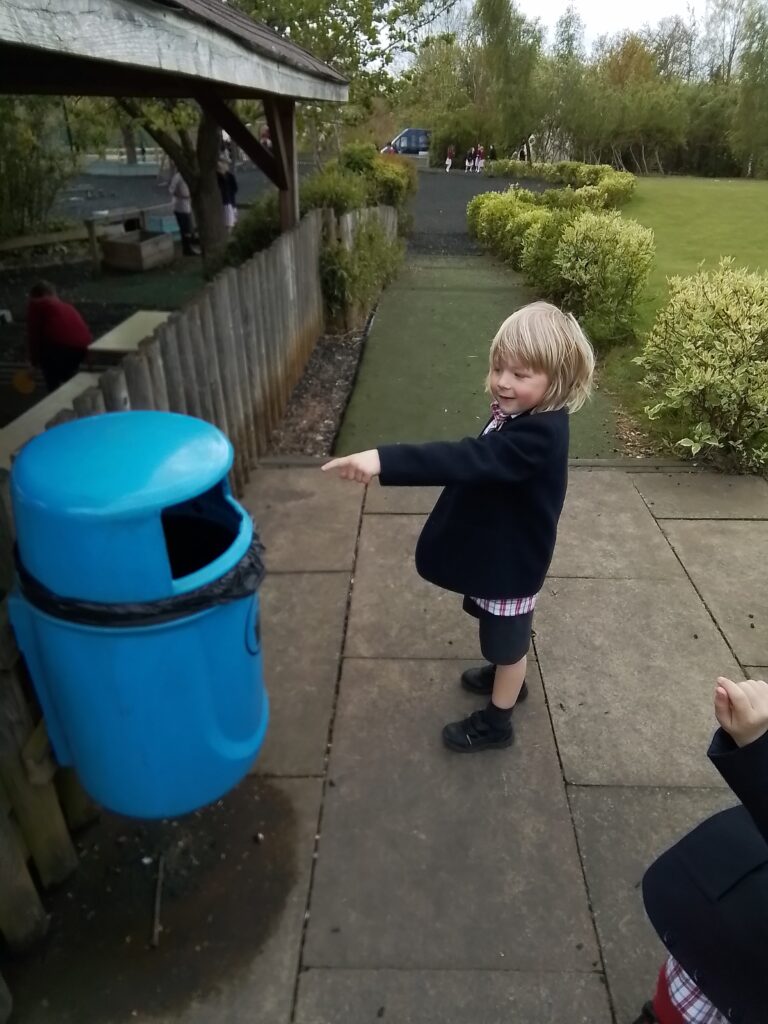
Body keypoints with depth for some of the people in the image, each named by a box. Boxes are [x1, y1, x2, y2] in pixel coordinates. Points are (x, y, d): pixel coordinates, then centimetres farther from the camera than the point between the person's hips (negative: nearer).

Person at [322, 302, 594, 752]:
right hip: (495, 548, 9)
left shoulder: (540, 435, -35)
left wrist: (385, 460, -57)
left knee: (508, 640, 13)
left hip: (512, 559, -9)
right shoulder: (519, 415, -4)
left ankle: (496, 721, 36)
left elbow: (467, 460, -49)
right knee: (502, 633, 31)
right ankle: (508, 680, 57)